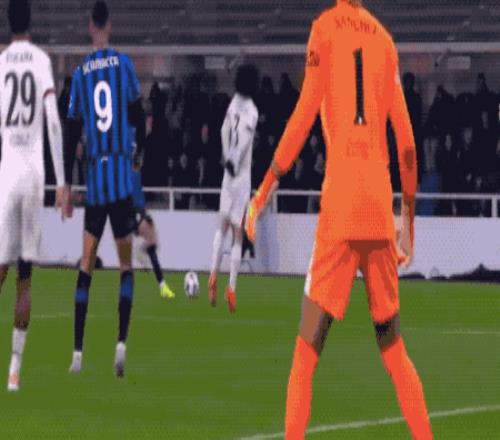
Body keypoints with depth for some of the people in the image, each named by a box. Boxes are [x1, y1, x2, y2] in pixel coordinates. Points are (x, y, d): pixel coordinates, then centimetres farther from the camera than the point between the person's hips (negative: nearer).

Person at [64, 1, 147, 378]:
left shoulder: (80, 74, 3)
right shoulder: (125, 64, -1)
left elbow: (72, 133, 5)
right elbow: (138, 117, -1)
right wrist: (139, 153, 20)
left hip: (94, 178, 1)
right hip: (122, 176, -1)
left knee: (86, 267, 6)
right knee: (126, 264, 4)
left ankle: (78, 353, 1)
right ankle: (121, 344, -13)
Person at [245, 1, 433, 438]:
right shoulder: (384, 40, 15)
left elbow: (303, 117, -6)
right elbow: (407, 142, 13)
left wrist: (263, 192, -2)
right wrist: (408, 219, 22)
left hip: (340, 208, -4)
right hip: (381, 212, 4)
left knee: (306, 352, -6)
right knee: (394, 350, 14)